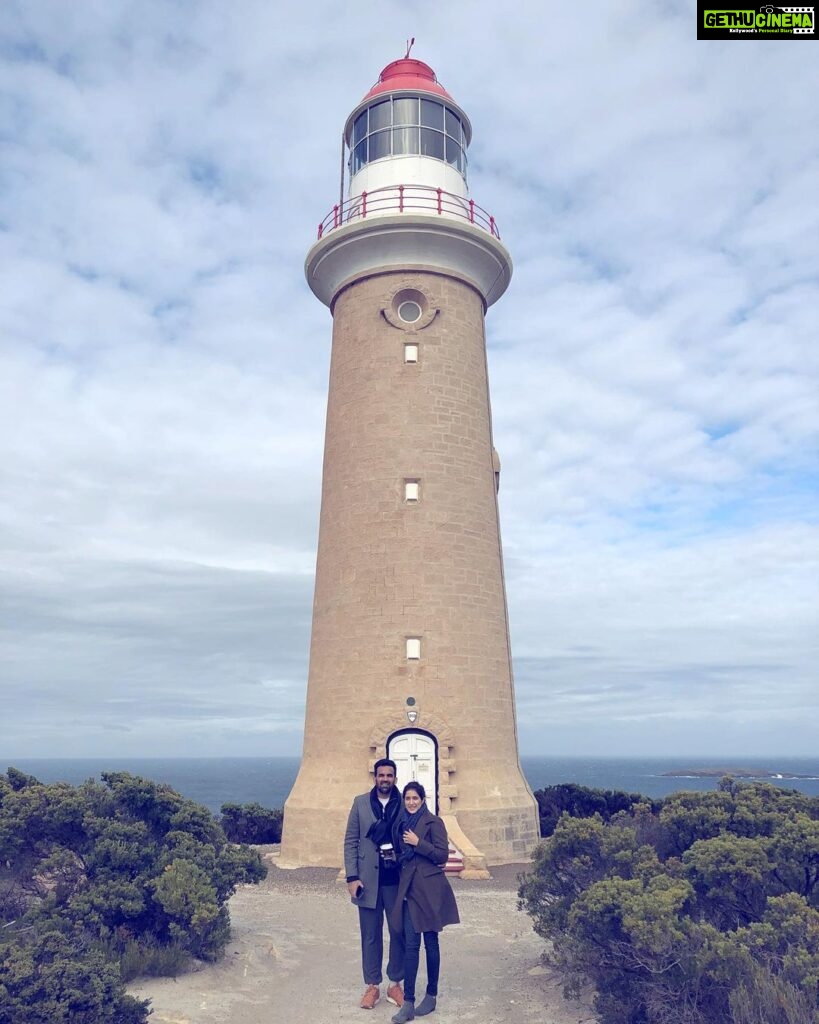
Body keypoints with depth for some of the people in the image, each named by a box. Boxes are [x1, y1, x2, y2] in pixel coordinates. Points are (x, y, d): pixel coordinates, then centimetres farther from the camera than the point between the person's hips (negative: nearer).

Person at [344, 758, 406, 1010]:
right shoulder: (360, 803, 0)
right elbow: (350, 842, 1)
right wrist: (352, 877, -6)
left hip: (397, 880, 0)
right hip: (368, 879, 0)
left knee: (399, 933, 9)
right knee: (371, 936, 11)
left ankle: (395, 983, 27)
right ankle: (372, 986, 26)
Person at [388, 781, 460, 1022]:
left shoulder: (433, 822, -8)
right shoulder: (402, 823, 10)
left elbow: (443, 855, -13)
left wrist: (418, 843, -17)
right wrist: (394, 856, 3)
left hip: (429, 889, -5)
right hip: (409, 888, 5)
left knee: (430, 942, 8)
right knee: (410, 945, 3)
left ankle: (431, 996, 24)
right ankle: (408, 1003, 7)